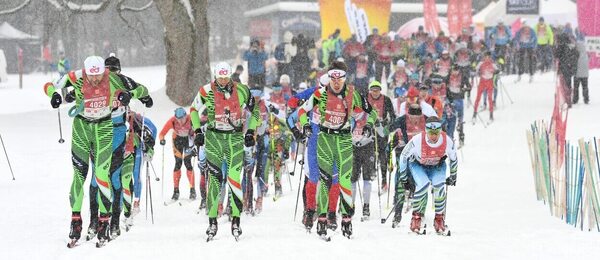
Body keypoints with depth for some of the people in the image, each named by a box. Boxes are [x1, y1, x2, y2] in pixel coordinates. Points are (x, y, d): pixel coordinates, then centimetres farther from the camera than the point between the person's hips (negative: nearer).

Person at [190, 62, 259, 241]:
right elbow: (194, 110, 11)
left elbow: (255, 110, 11)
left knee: (234, 178, -9)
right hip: (214, 137, 0)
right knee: (214, 179, -5)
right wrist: (197, 131, 1)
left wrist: (251, 131, 4)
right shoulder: (206, 92, -4)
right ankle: (212, 222, 0)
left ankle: (236, 221, -3)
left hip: (235, 138, 0)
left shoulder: (241, 91, -3)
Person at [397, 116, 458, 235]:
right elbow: (404, 156, -15)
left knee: (439, 186, -25)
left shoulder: (447, 142, -26)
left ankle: (439, 220, -8)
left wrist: (453, 176, 9)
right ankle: (416, 218, -12)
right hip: (418, 165, -2)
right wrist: (403, 177, -8)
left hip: (437, 167, 2)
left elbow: (454, 158, -4)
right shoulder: (417, 140, -32)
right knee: (423, 185, -30)